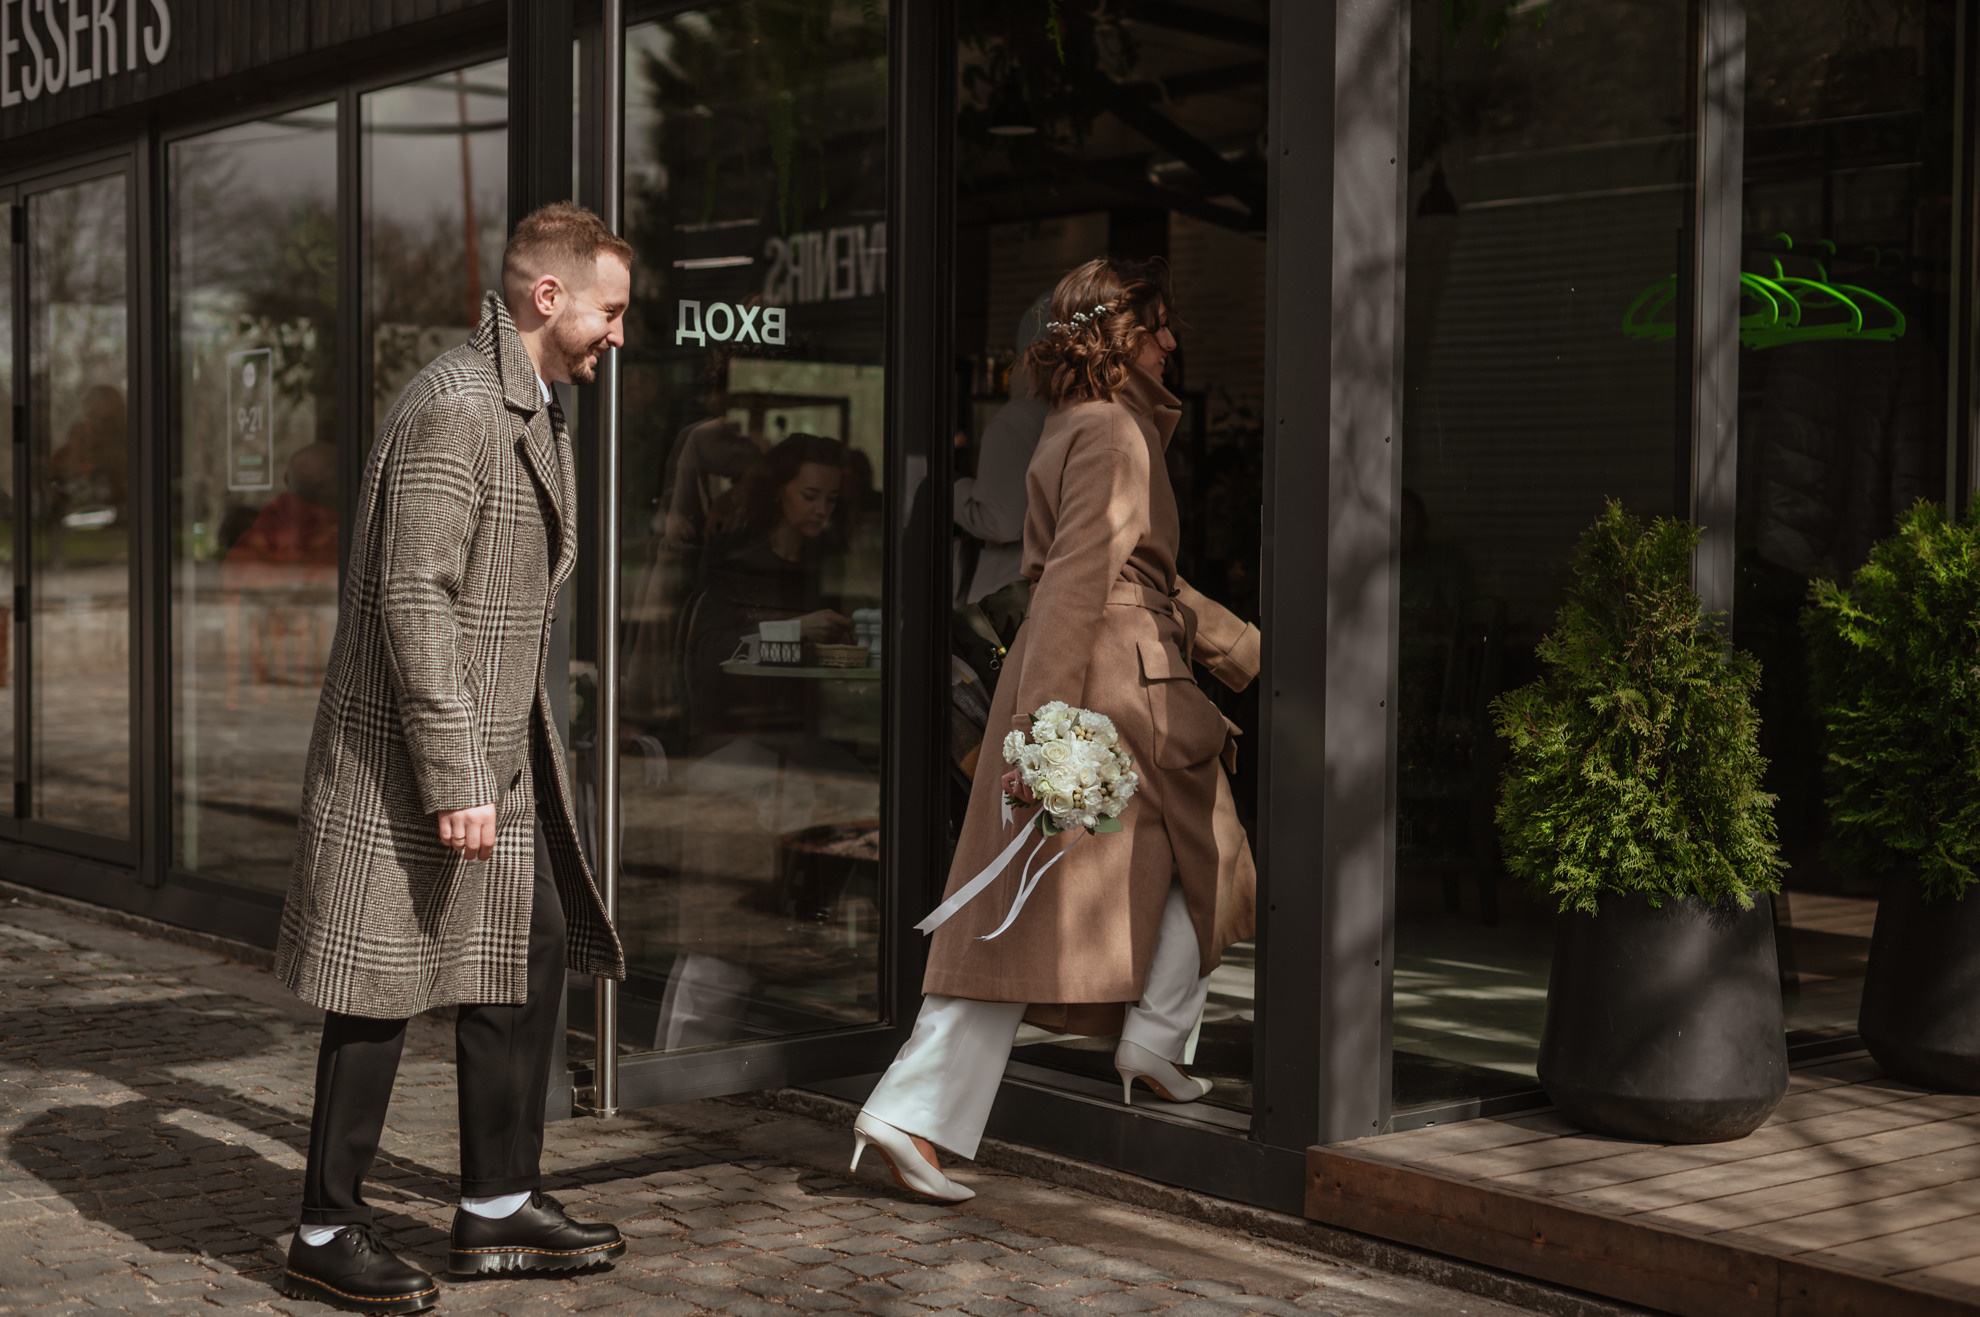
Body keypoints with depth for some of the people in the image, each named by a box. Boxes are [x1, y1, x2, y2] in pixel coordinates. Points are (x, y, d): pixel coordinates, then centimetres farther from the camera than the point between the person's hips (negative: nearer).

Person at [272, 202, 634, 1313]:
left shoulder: (536, 411, 15)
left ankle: (499, 1209, 22)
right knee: (382, 990, -2)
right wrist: (455, 779, -24)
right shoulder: (455, 407, -17)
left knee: (533, 952, 11)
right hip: (412, 756, -10)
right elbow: (413, 597, -23)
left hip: (500, 748, 10)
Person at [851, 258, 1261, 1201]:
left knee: (1015, 910, 5)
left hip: (1055, 692, 9)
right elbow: (1078, 583, -22)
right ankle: (1153, 1040, 25)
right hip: (1118, 686, -9)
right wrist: (1046, 724, -27)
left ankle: (912, 1114, 2)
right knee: (1205, 854, 16)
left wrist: (1244, 646, 32)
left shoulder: (1075, 429, 20)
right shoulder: (1113, 435, -12)